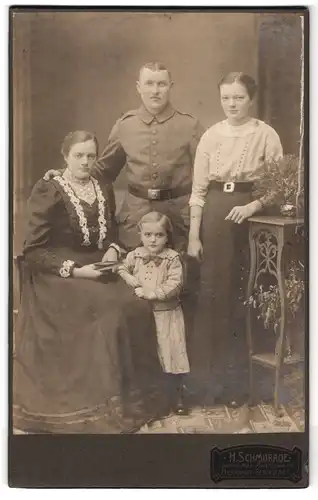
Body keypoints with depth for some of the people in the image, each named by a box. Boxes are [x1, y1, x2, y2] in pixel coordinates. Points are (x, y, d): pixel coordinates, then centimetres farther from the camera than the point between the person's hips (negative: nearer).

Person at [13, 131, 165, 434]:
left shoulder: (104, 189, 11)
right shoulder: (48, 192, -8)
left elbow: (112, 233, 21)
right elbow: (33, 251, -9)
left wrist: (113, 250, -3)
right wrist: (74, 270, -19)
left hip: (97, 273, 6)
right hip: (57, 277, -5)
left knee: (136, 308, -22)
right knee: (111, 313, -29)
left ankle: (135, 393, -6)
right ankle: (106, 402, -15)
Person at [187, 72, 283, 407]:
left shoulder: (265, 135, -2)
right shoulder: (210, 136, 5)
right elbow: (198, 189, 5)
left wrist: (252, 206, -18)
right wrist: (193, 235, 0)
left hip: (251, 217, -2)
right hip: (214, 216, 2)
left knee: (244, 294, 2)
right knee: (212, 291, 4)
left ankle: (237, 378, 18)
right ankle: (207, 375, 18)